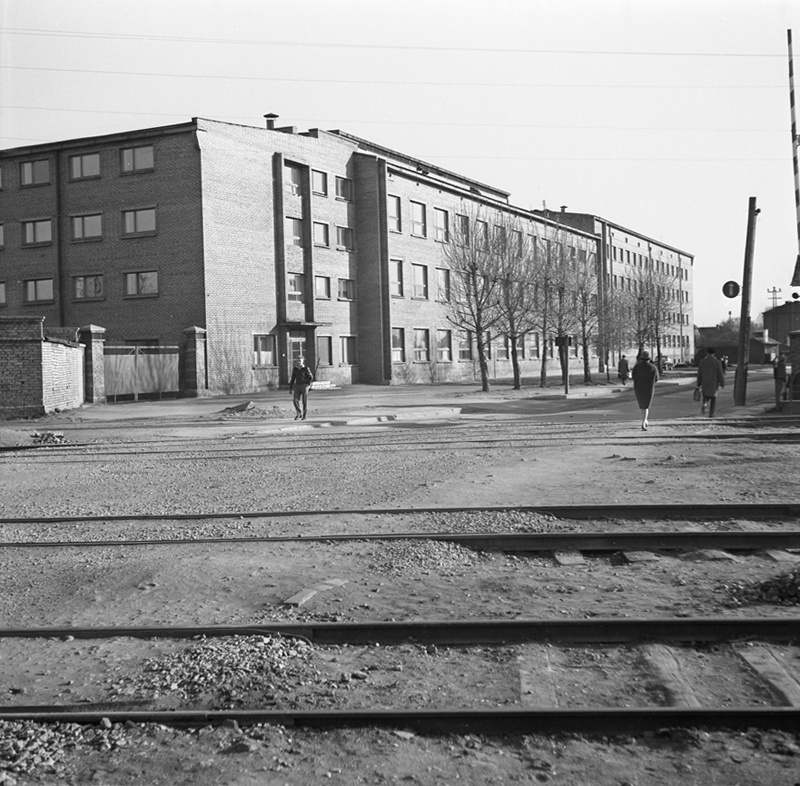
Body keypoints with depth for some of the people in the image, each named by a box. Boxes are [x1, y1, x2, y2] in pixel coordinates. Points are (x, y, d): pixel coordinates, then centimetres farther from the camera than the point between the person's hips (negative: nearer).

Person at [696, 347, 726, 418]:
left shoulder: (702, 362, -3)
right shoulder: (717, 362, -9)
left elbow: (699, 374, 1)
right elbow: (720, 374, -9)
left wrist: (699, 384, 9)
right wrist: (722, 384, 1)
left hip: (705, 383, 2)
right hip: (714, 384, -1)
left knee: (706, 397, 17)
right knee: (713, 398, 13)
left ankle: (704, 403, -17)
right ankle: (711, 413, 9)